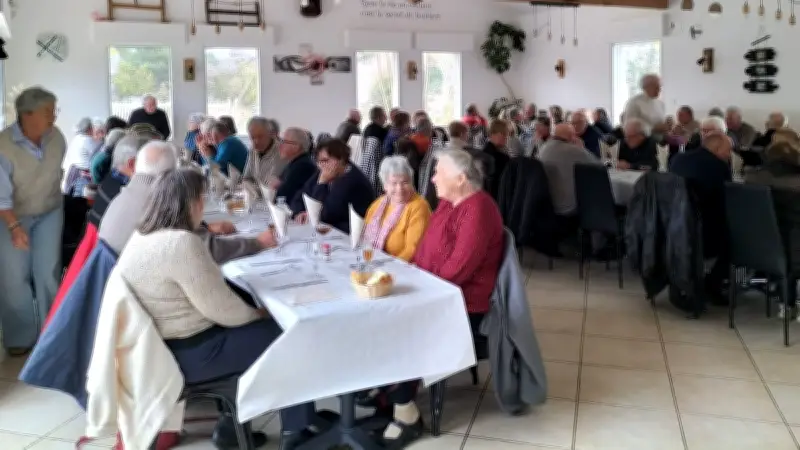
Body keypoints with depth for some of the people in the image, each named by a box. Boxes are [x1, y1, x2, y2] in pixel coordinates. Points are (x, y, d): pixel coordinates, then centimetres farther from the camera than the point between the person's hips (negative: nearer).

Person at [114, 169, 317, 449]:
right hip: (189, 353, -10)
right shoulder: (181, 243, -27)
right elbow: (220, 308, -23)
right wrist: (258, 315, -4)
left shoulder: (146, 235, 5)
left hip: (164, 345, 10)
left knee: (253, 331, 22)